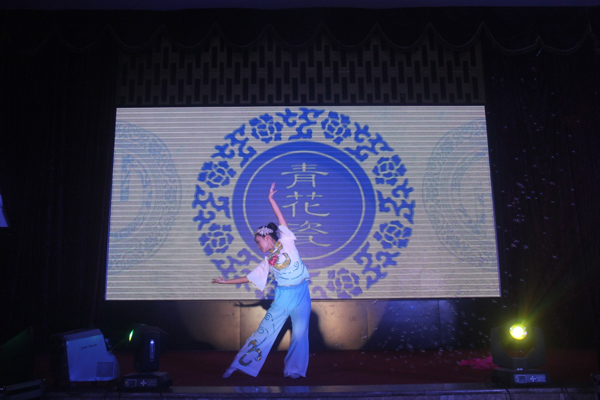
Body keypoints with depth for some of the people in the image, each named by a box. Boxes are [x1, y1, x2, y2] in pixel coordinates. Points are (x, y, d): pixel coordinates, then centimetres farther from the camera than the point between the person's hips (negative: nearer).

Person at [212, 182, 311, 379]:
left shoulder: (286, 242, 1)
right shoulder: (267, 262, 9)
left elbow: (281, 219, -3)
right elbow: (249, 278, 15)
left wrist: (270, 198, -3)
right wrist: (226, 281, 17)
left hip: (301, 294, -2)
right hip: (282, 297, 3)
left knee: (300, 334, -1)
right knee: (264, 331, 2)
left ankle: (294, 371, 12)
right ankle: (240, 364, 8)